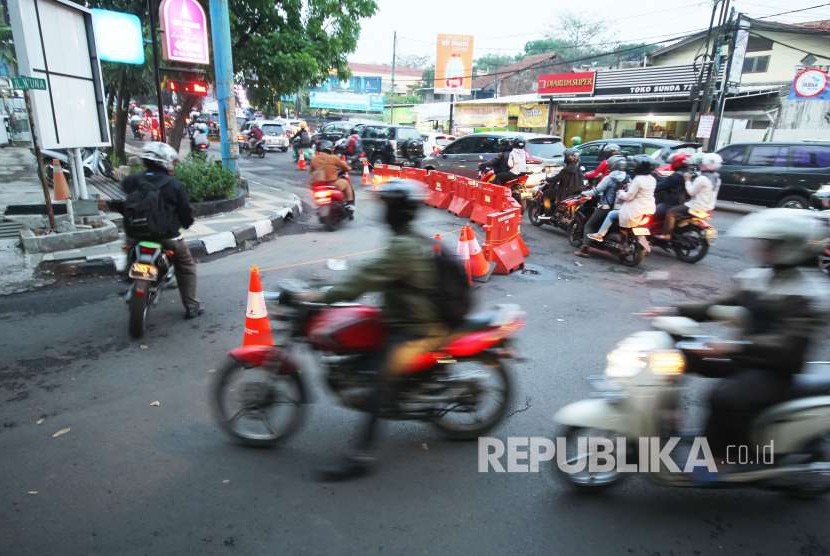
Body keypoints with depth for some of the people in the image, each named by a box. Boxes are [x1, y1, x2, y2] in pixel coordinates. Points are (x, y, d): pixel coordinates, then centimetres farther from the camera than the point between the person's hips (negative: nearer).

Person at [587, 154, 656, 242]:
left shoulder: (638, 179, -19)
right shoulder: (652, 179, 7)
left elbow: (628, 196, -17)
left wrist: (620, 193, 2)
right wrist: (629, 187, 13)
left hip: (638, 212, -9)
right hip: (649, 209, 9)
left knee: (611, 214, 5)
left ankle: (599, 235, 11)